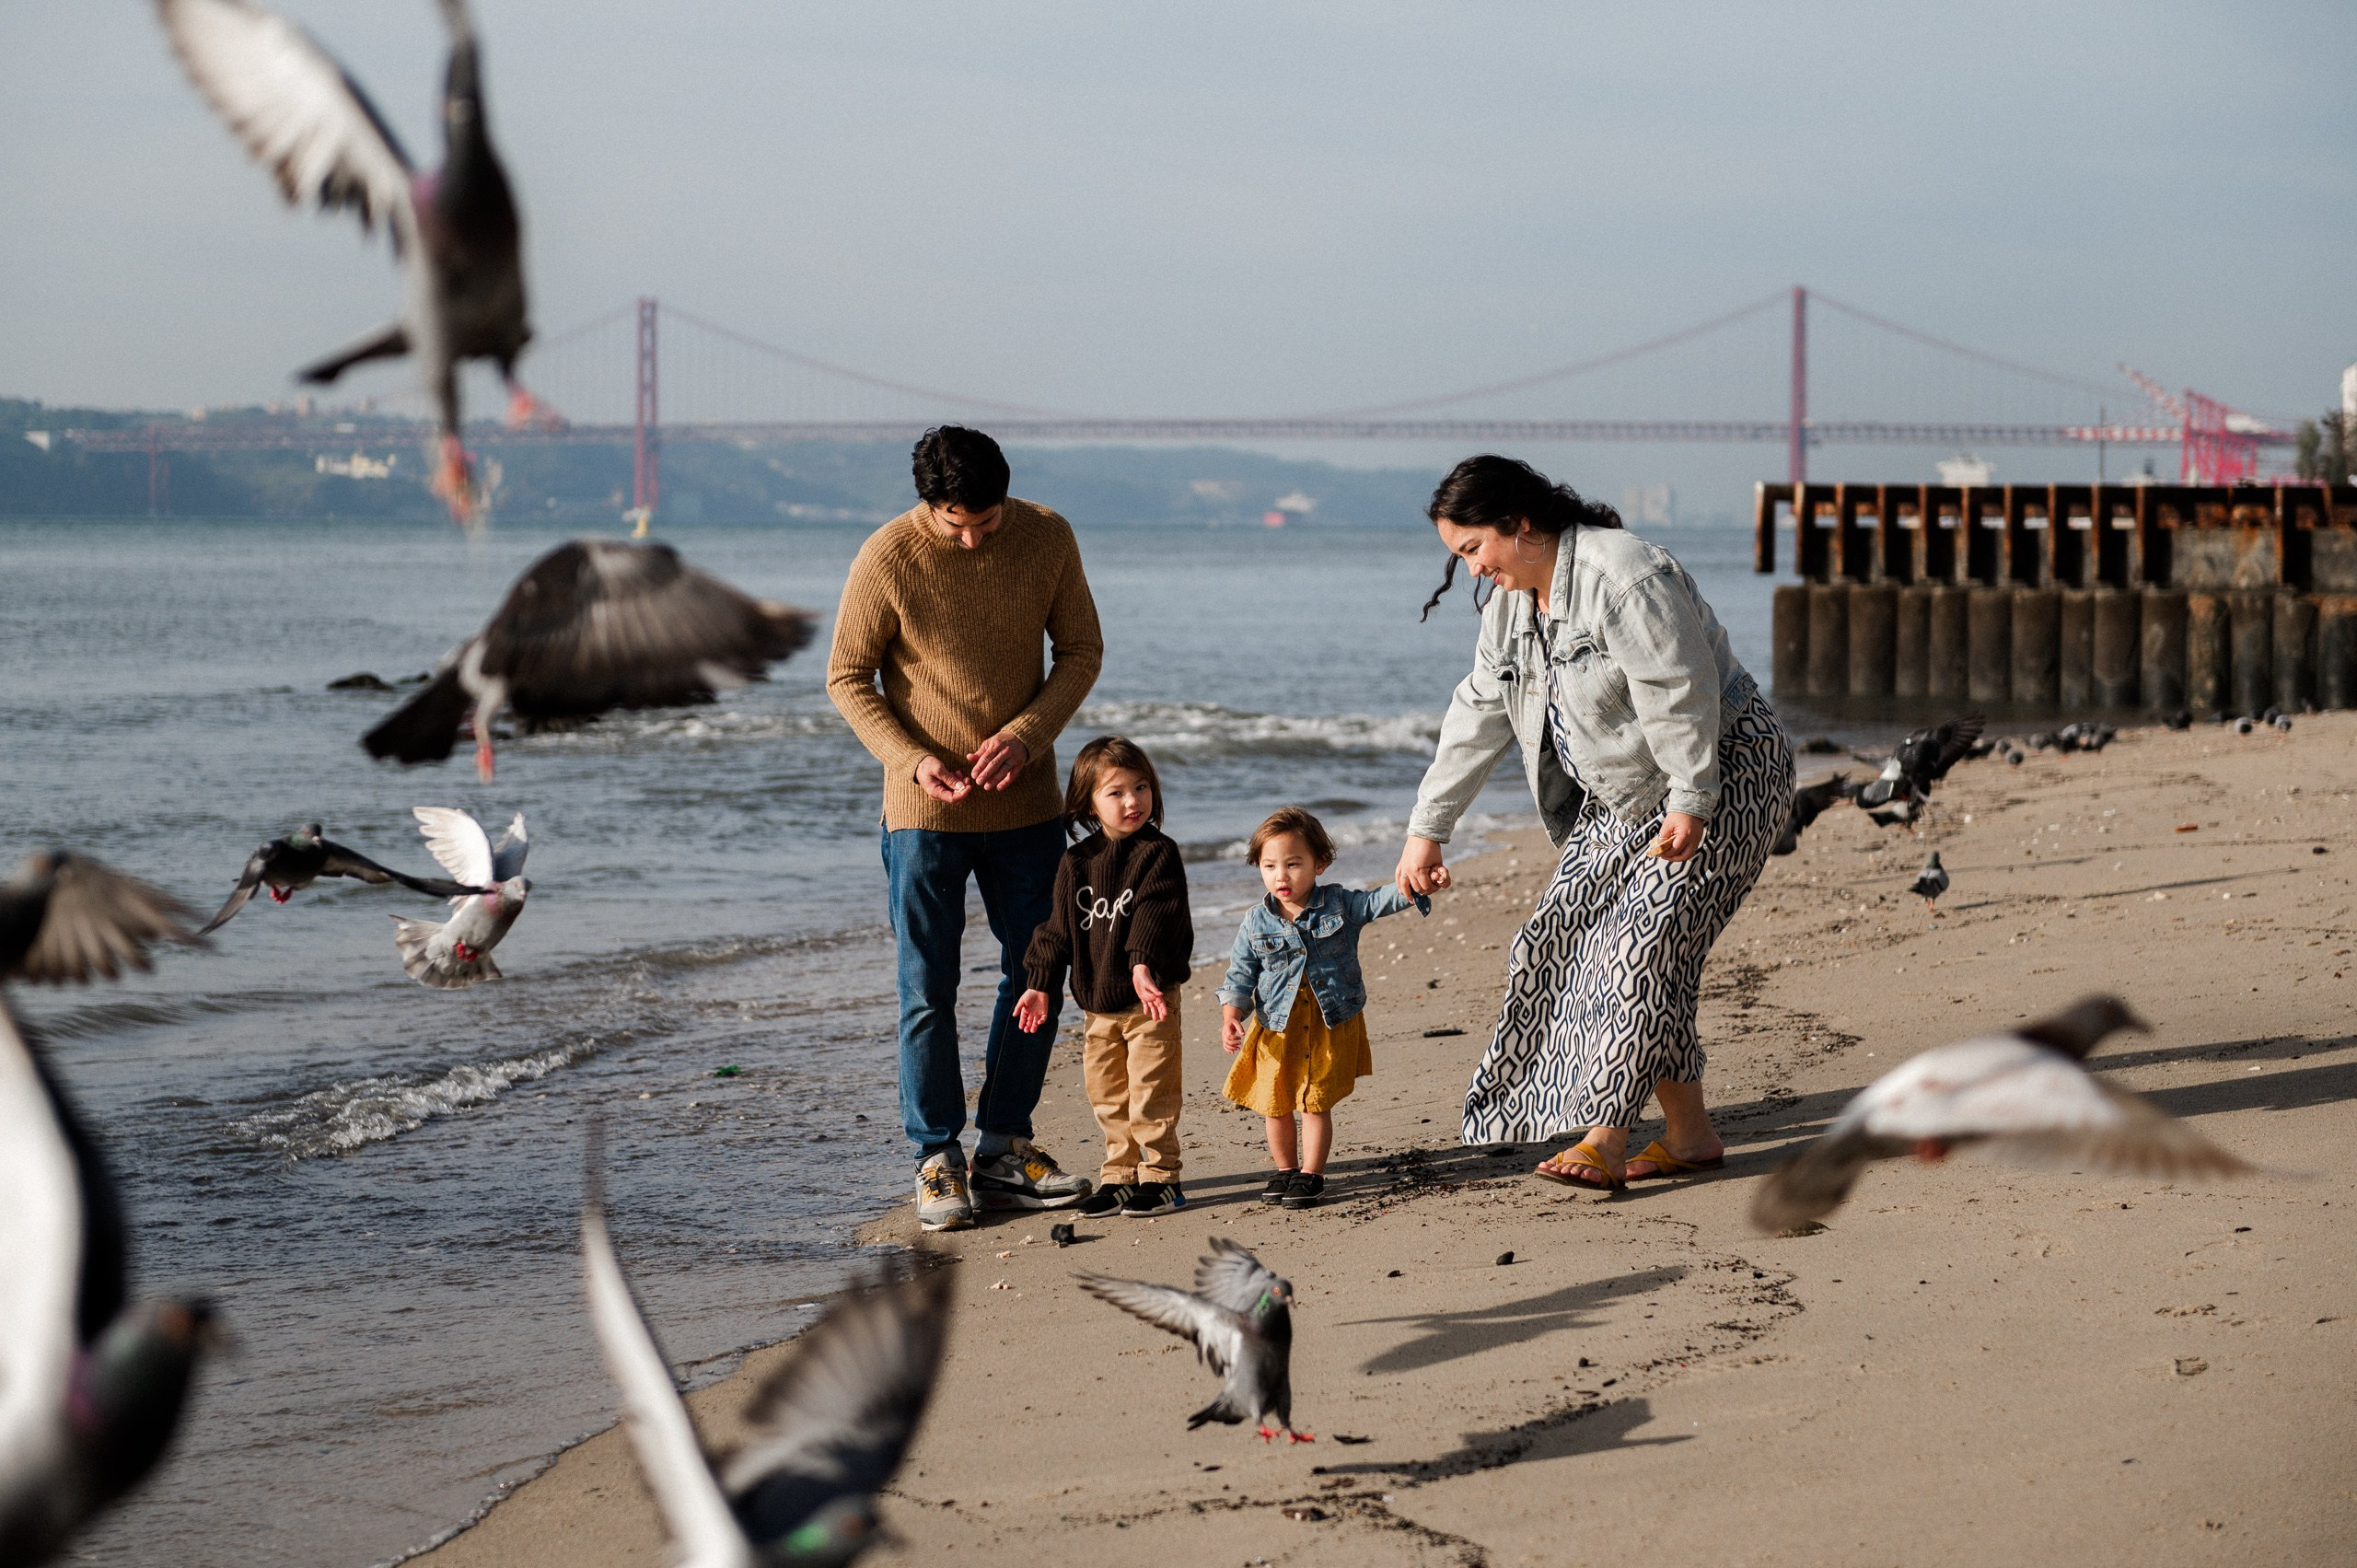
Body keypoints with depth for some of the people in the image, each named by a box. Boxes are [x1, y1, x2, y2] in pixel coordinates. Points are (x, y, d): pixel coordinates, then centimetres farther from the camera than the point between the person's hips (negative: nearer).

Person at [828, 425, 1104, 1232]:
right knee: (928, 991, -1)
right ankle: (938, 1160, 9)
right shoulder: (887, 558, -14)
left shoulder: (1047, 538, -6)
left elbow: (1081, 651, 3)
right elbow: (848, 678, -5)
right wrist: (912, 761, -19)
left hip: (1026, 802, 4)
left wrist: (1025, 735, -12)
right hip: (925, 809, -4)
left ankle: (1004, 1150, 21)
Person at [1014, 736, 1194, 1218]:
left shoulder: (1158, 854, -7)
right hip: (1097, 1000, 6)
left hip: (1149, 998, -5)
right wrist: (1040, 985, 9)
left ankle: (1160, 1175, 3)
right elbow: (1059, 926, 12)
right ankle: (1121, 1175, 20)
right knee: (1106, 1093, 10)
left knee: (1151, 1090, -5)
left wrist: (1142, 966, -33)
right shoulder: (1077, 862, 7)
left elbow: (1156, 915, -19)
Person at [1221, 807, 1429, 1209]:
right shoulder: (1257, 923, -4)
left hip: (1331, 1027, -2)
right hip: (1277, 1029, 2)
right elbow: (1240, 976, -2)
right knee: (1276, 1105, 9)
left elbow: (1380, 902, -12)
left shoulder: (1340, 905, -4)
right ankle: (1285, 1171, 27)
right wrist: (1231, 1018, -16)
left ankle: (1311, 1175, 12)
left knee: (1315, 1104, 0)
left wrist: (1413, 887, -32)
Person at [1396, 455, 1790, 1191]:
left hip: (1724, 777, -9)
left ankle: (1604, 1140, -17)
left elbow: (1680, 697, -27)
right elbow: (1477, 719, 11)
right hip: (1626, 798, 9)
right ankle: (1689, 1136, 2)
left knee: (1644, 945, -17)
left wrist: (1690, 806, -28)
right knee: (1562, 935, -1)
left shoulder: (1623, 577, -24)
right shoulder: (1511, 603, 5)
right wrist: (1427, 830, 11)